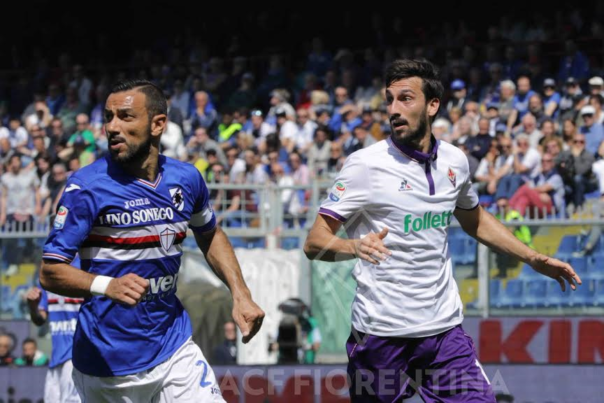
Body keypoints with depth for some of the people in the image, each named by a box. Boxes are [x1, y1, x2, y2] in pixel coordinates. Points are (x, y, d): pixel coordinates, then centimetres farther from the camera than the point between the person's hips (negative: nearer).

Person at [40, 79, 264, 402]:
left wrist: (240, 294, 9)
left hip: (174, 348, 4)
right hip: (108, 361, -4)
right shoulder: (87, 186, -13)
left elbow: (210, 236, 22)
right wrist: (107, 286, -33)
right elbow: (50, 272, -16)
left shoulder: (186, 179, 2)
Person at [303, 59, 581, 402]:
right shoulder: (366, 164, -9)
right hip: (382, 335, -4)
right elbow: (315, 242, -12)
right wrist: (355, 246, -32)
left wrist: (533, 258, 20)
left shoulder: (455, 161, 6)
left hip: (445, 328, 4)